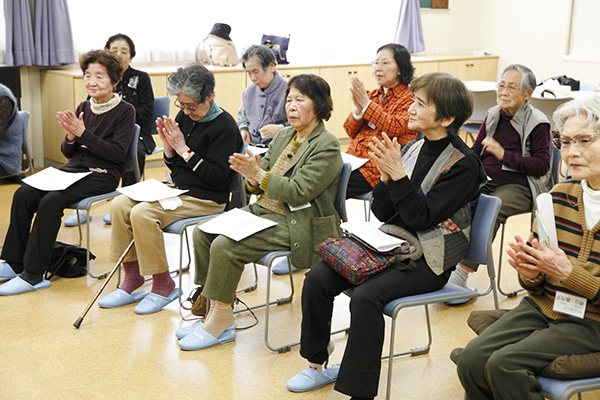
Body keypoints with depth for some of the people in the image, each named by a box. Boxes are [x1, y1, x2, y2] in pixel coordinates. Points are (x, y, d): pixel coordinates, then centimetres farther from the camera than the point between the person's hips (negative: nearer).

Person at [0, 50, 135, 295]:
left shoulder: (125, 111, -5)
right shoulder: (83, 108, 11)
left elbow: (117, 153, -15)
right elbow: (67, 152, 12)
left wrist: (83, 133, -19)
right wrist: (70, 137, -11)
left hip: (103, 175, -6)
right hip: (73, 169, 6)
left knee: (50, 201, -28)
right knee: (23, 194, -15)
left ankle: (33, 275, -20)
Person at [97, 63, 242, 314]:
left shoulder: (225, 126, -13)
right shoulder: (185, 117, 8)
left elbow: (216, 177, -19)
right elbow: (174, 166, 14)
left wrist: (183, 149, -18)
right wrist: (168, 145, -6)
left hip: (206, 199, -8)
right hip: (177, 189, 8)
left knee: (142, 213, -26)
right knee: (120, 205, -8)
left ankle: (163, 286, -9)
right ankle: (132, 277, 3)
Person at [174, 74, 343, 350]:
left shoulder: (327, 146, -11)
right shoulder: (284, 136, 15)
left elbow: (299, 192, -20)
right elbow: (259, 186, 13)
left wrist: (259, 175, -23)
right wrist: (252, 175, -10)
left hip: (296, 223, -9)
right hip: (263, 210, 9)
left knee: (225, 246, -23)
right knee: (202, 233, -4)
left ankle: (221, 322, -7)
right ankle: (214, 310, 2)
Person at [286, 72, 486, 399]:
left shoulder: (463, 164, -11)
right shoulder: (411, 148, 8)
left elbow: (420, 218, -19)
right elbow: (382, 213, 7)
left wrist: (398, 174, -23)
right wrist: (386, 176, -10)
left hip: (429, 261, -7)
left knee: (366, 295, -31)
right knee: (317, 278, -9)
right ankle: (317, 363, 9)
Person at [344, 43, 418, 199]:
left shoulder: (409, 98, 1)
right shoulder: (373, 95, 19)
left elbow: (394, 128, -15)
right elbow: (350, 131, 14)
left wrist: (366, 104, -14)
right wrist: (358, 109, -6)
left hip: (378, 167, -6)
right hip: (354, 157, 6)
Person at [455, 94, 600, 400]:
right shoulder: (558, 196, 7)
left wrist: (567, 271, -22)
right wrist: (530, 272, -10)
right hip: (542, 306, 5)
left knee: (504, 363, -23)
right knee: (470, 360, -15)